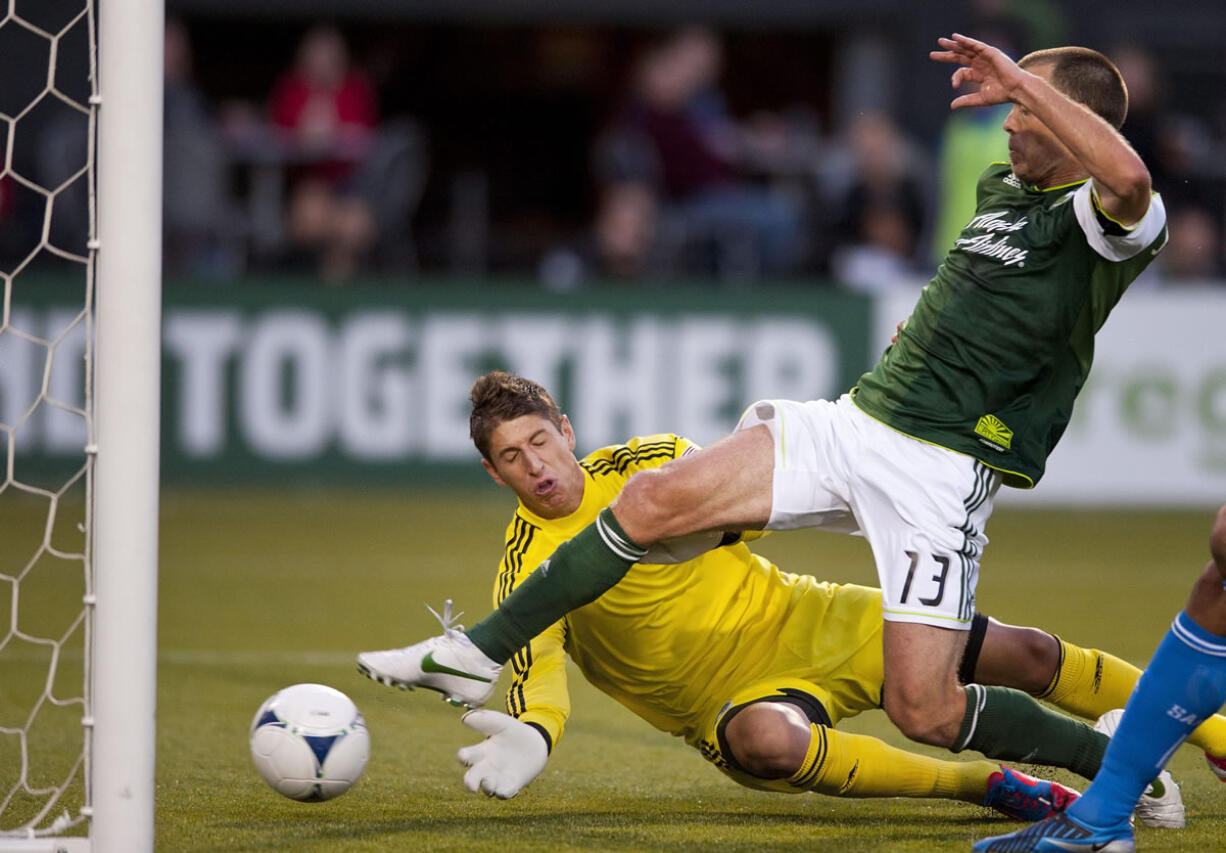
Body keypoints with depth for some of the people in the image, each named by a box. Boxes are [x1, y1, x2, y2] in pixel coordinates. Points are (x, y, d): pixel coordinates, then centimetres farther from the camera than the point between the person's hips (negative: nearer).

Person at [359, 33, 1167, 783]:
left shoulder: (1108, 223, -11)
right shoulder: (1001, 188, 16)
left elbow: (1128, 177, -37)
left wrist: (1024, 81, -30)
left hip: (941, 473, -7)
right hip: (853, 421, 7)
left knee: (923, 710, -11)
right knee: (655, 500, -7)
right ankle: (480, 655, 3)